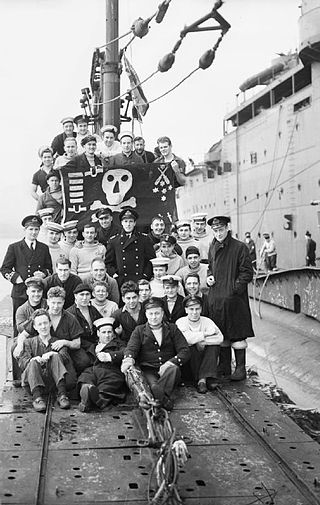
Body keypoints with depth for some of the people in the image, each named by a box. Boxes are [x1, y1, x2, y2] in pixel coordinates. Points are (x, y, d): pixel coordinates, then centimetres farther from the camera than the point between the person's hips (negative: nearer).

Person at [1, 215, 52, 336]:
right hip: (20, 293, -2)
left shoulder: (44, 248, 13)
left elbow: (49, 269, 18)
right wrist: (17, 278, -10)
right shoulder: (14, 248, 6)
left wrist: (43, 274, -4)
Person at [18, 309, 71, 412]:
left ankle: (62, 394, -37)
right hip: (34, 377, 0)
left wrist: (51, 354, -21)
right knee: (33, 362, -27)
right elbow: (21, 363, 1)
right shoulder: (29, 343, 17)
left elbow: (65, 358, -2)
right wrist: (34, 360, -22)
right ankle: (37, 397, -44)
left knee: (55, 356, -22)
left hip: (53, 377, 0)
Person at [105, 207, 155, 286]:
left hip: (140, 281, 0)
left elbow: (152, 259, 9)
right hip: (121, 282, 0)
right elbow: (108, 262, 11)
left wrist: (146, 274, -1)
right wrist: (114, 274, -1)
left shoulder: (144, 240, 8)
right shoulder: (114, 241, 9)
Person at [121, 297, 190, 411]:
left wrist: (169, 363, -13)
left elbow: (185, 351, 6)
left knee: (173, 369, -36)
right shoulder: (139, 331, 16)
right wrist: (128, 359, -27)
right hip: (148, 370, 0)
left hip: (168, 368, 0)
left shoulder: (172, 329, 15)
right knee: (153, 385, -34)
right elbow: (131, 348, -1)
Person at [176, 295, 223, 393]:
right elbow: (186, 339, -25)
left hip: (206, 359, 2)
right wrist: (206, 334, -18)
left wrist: (202, 341, -23)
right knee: (192, 347, -29)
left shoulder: (207, 321, 2)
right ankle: (200, 379, -23)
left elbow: (220, 338, -15)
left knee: (214, 345, -22)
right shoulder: (180, 322, -4)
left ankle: (203, 378, -26)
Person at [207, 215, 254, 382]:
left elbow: (247, 273, -9)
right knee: (220, 335, 13)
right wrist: (209, 276, 5)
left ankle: (240, 368, 12)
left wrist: (235, 288, -15)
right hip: (215, 298, 6)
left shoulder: (239, 247, -9)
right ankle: (224, 368, 23)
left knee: (237, 335, 1)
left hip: (234, 298, -6)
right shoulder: (213, 247, 11)